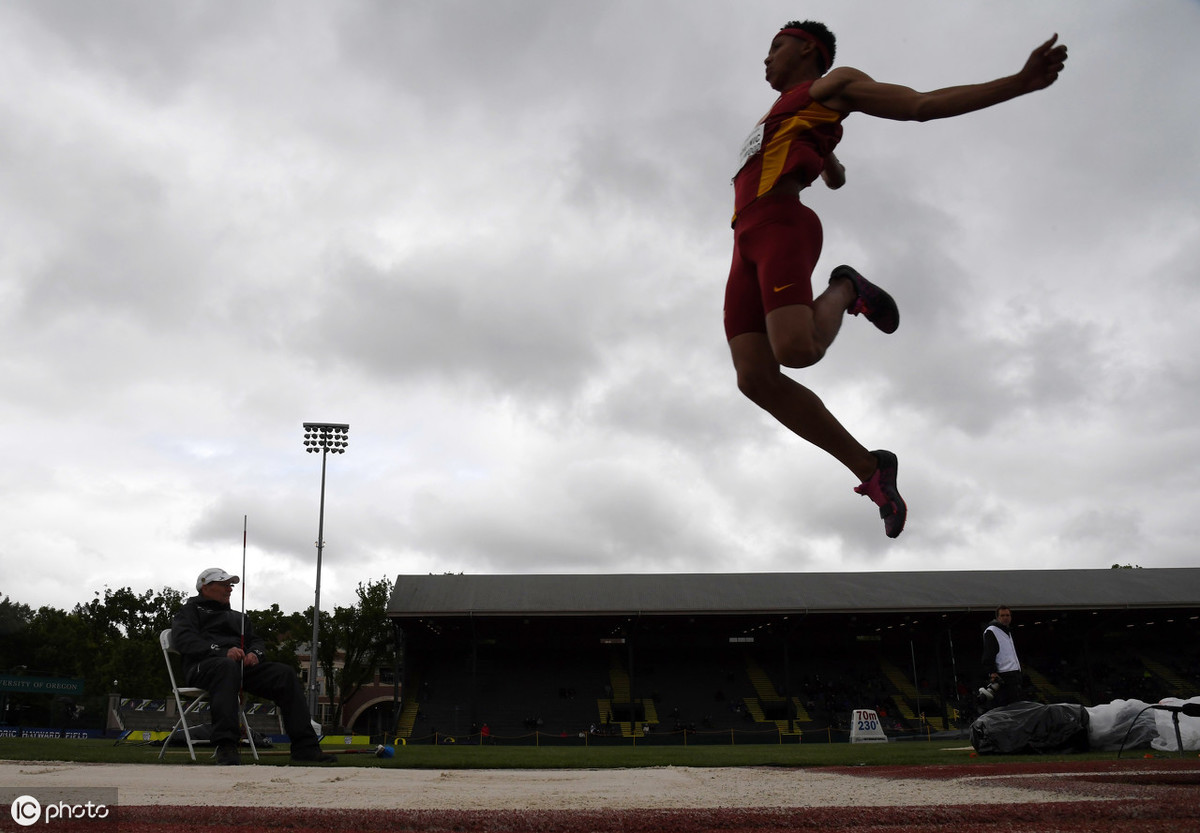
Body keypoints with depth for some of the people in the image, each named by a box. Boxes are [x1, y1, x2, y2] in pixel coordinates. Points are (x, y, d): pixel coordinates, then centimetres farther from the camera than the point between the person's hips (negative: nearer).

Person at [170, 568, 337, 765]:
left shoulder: (239, 617, 37)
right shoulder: (190, 610, 18)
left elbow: (256, 640, 25)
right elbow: (184, 640, -2)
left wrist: (254, 653, -2)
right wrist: (223, 652, -17)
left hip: (242, 666, 6)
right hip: (203, 666, -6)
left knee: (285, 673, -19)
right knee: (228, 666, -41)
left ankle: (305, 747, -26)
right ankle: (225, 746, -51)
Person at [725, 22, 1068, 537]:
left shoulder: (832, 85, 15)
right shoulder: (788, 120, 38)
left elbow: (925, 105, 5)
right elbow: (837, 178, 53)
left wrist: (1020, 83, -3)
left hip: (781, 225, -8)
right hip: (748, 244, 8)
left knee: (795, 351, -34)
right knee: (756, 379, -13)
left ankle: (845, 291, -1)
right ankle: (871, 469, -7)